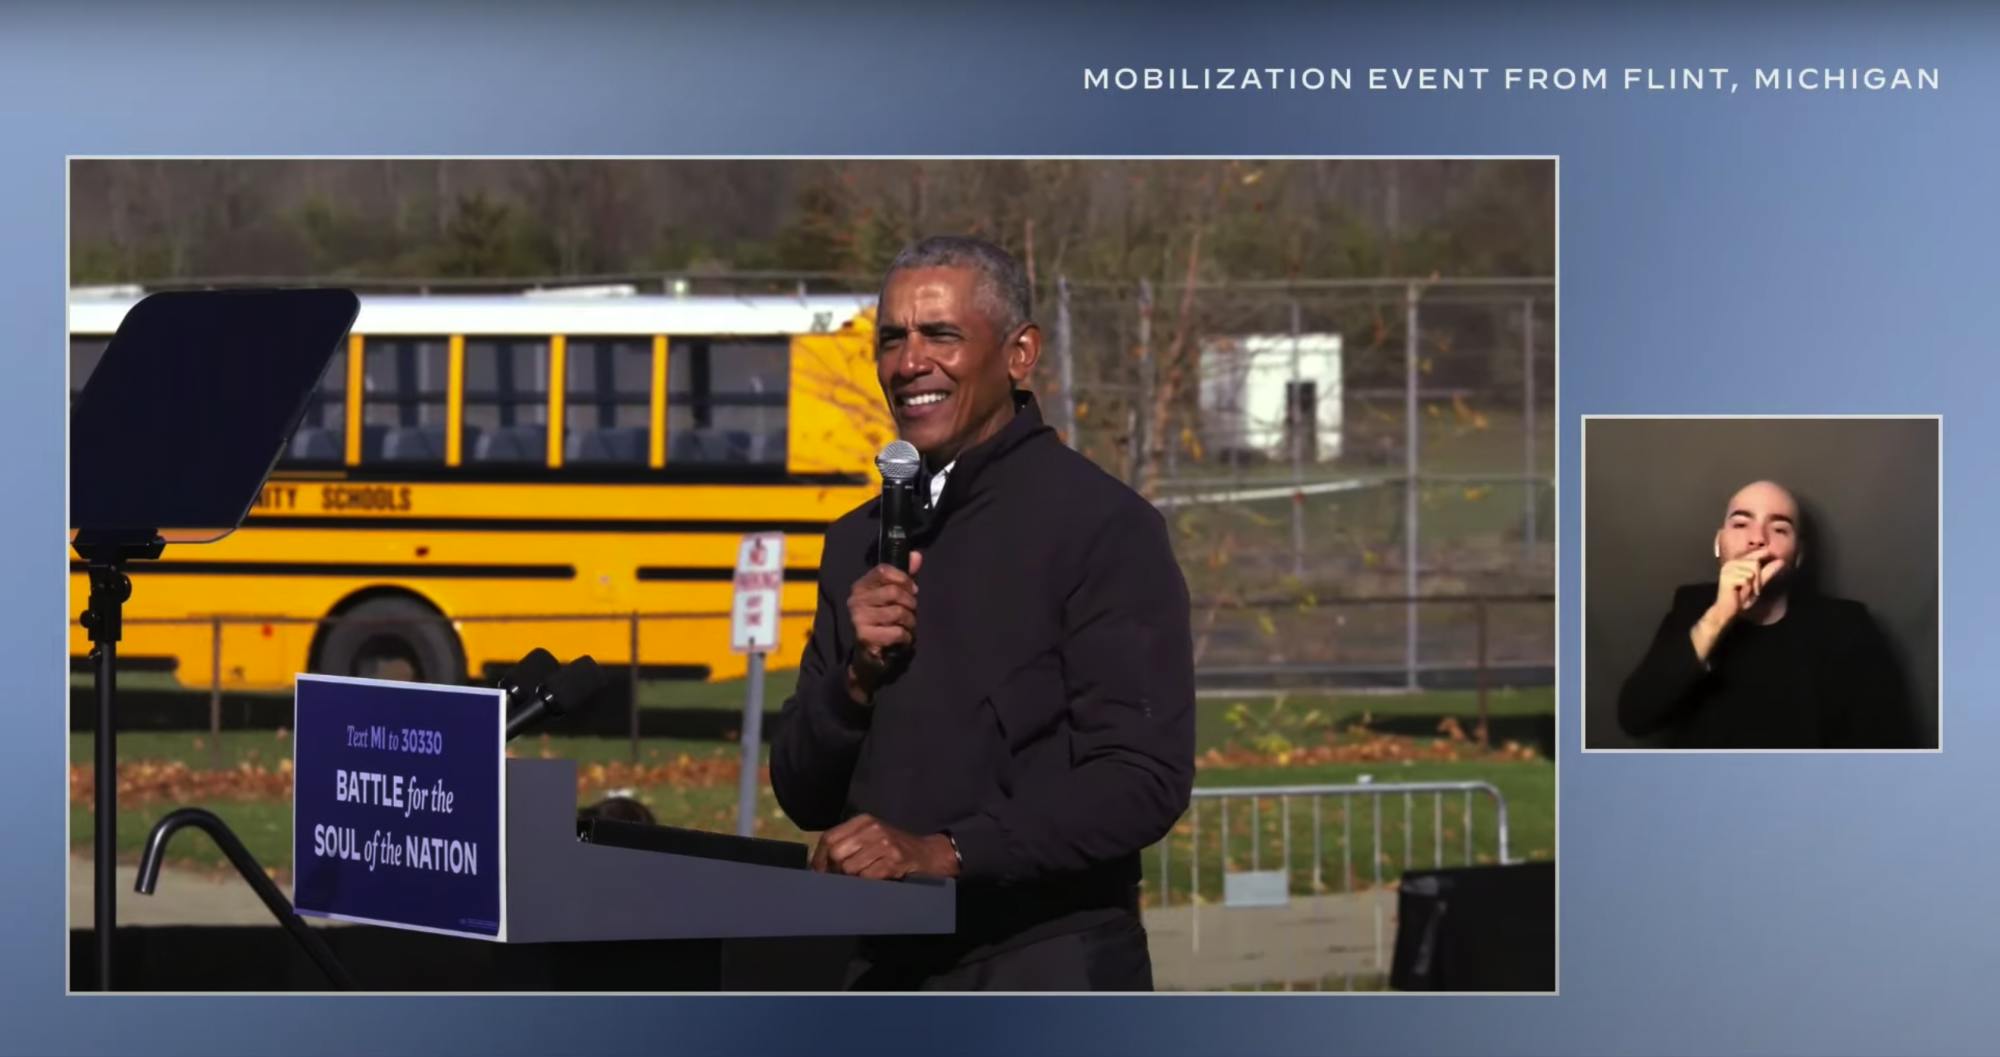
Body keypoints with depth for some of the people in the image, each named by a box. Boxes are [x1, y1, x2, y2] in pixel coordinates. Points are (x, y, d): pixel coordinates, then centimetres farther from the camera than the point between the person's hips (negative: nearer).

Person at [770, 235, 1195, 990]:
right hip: (888, 972, 6)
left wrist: (947, 852, -22)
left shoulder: (1100, 525, -7)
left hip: (1050, 973, -6)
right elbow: (803, 795, 13)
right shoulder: (860, 543, 14)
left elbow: (1146, 778, -15)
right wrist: (858, 678, -6)